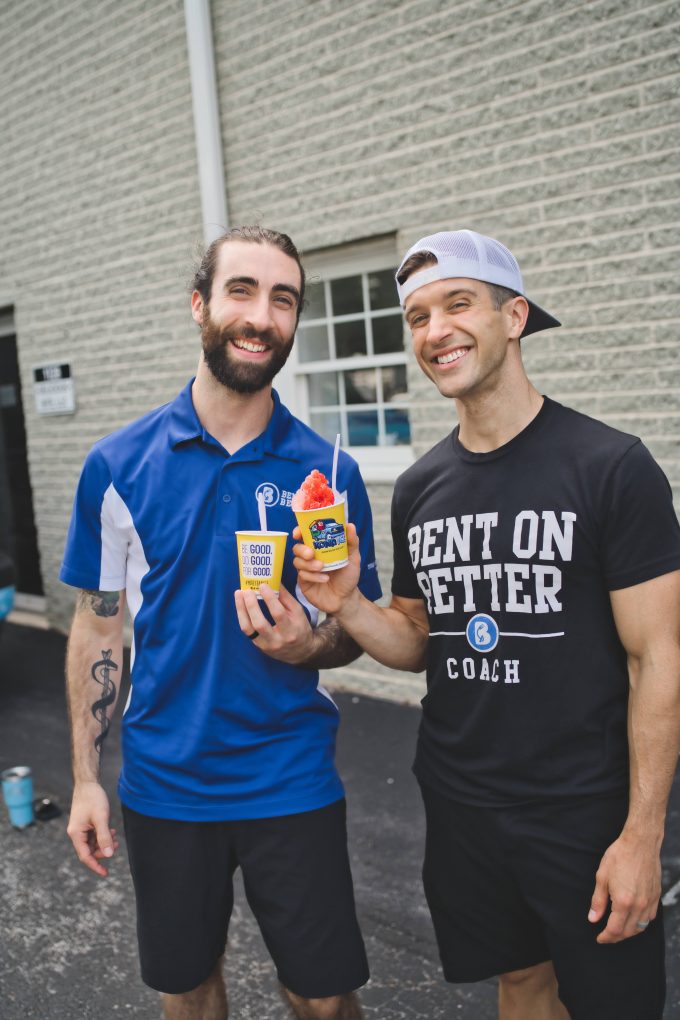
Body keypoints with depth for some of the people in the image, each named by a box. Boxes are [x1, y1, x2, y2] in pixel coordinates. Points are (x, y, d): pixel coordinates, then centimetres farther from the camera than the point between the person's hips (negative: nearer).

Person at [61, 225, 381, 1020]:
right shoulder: (117, 465, -6)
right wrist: (86, 780, -1)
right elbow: (97, 626, 1)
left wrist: (310, 645, -20)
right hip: (164, 783, 1)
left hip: (292, 783, 0)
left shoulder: (329, 473, -6)